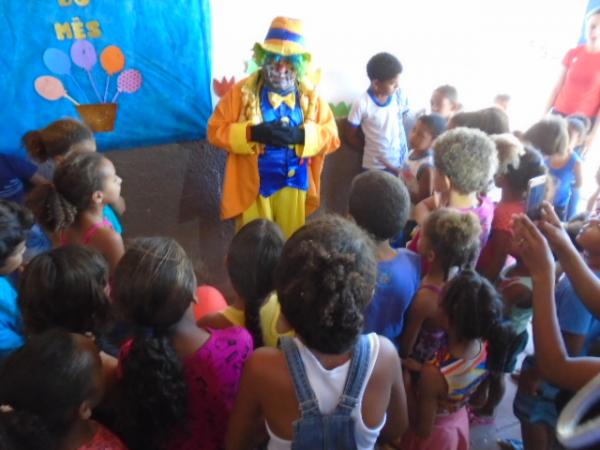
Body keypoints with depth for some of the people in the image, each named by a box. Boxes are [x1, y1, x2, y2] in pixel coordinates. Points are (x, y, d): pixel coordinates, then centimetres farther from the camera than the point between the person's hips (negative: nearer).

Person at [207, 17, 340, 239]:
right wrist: (252, 132, -24)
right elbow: (215, 131, -8)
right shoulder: (242, 91, -7)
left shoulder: (310, 94, -1)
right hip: (253, 187, -2)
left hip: (294, 187, 2)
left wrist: (302, 135, -23)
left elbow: (332, 136, -3)